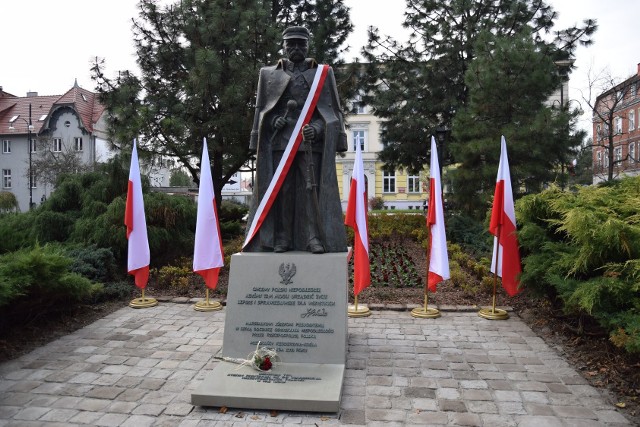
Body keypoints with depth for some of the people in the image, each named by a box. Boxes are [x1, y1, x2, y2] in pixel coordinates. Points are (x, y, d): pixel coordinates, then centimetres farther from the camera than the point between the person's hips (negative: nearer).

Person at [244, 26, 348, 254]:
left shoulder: (323, 73, 12)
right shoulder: (269, 74, 16)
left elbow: (331, 110, 6)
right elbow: (261, 110, 17)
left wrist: (316, 128, -11)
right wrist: (274, 120, -3)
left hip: (312, 141, -1)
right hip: (279, 141, 1)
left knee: (313, 187, -6)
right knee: (280, 188, 0)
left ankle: (314, 238, -4)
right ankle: (281, 238, 4)